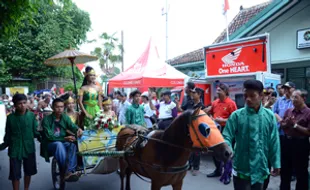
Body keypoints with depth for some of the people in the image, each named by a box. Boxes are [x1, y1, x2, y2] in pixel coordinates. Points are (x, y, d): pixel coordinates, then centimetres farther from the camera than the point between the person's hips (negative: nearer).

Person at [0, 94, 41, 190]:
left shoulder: (32, 115, -5)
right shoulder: (10, 117, -6)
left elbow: (35, 132, -1)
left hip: (29, 148, 1)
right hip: (15, 149, -1)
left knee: (29, 171, 17)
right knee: (15, 174, 5)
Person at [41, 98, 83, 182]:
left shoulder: (65, 117, 3)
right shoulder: (46, 119, -10)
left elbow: (72, 126, -14)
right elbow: (49, 136, -19)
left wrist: (78, 129, -38)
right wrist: (65, 138, -31)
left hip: (63, 143, 4)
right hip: (50, 144, -3)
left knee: (72, 144, -29)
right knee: (59, 144, -37)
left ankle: (70, 171, -38)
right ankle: (65, 172, -36)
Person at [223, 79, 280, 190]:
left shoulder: (270, 116, -2)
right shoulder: (237, 115, -10)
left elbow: (274, 141, 3)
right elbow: (227, 137, -11)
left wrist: (276, 163, 5)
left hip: (260, 169, 3)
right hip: (242, 169, -3)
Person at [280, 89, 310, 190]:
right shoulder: (288, 111, 5)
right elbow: (281, 126, 10)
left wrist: (295, 125, -18)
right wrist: (287, 124, -10)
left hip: (301, 144, -6)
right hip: (287, 142, 6)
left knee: (301, 172, 10)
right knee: (285, 170, 19)